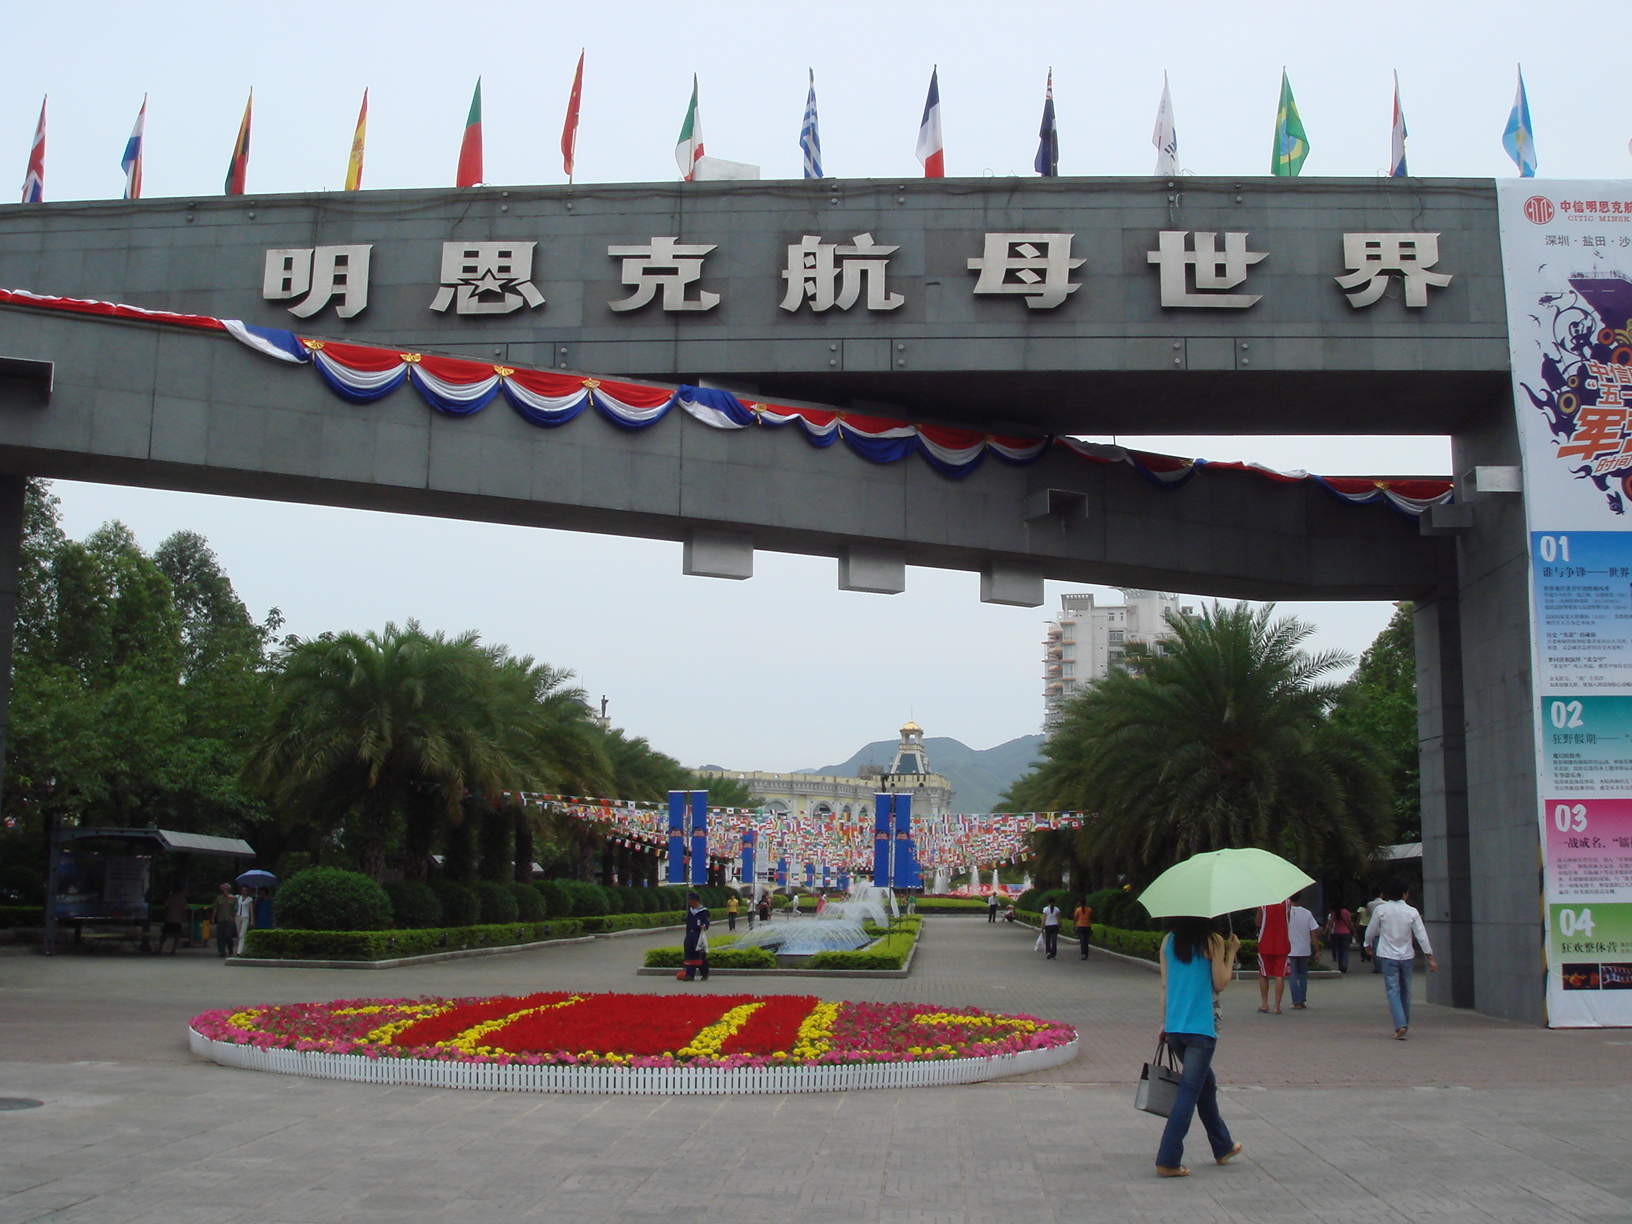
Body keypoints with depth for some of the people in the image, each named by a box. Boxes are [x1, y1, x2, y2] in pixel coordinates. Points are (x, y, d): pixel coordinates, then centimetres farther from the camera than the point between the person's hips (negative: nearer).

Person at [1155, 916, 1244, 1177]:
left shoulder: (1169, 942, 6)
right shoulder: (1213, 942, -9)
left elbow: (1165, 985, 9)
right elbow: (1220, 984, -6)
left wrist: (1164, 1023, 15)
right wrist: (1231, 953, 4)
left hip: (1174, 1028, 6)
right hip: (1201, 1027, -6)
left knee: (1206, 1085, 22)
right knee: (1189, 1092, -3)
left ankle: (1223, 1147, 36)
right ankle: (1168, 1160, -6)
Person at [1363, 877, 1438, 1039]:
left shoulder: (1380, 910, -6)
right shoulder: (1412, 912, -5)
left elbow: (1371, 931, 4)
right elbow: (1421, 935, -5)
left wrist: (1368, 945, 24)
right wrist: (1430, 957, -1)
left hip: (1388, 956, -2)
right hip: (1407, 957, 2)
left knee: (1393, 990, -3)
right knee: (1405, 991, 15)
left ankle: (1400, 1025, -18)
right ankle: (1405, 1024, 23)